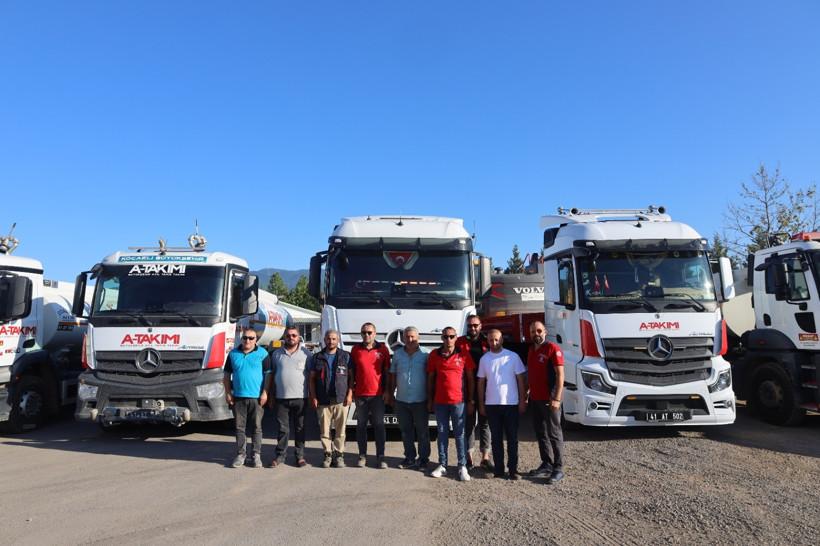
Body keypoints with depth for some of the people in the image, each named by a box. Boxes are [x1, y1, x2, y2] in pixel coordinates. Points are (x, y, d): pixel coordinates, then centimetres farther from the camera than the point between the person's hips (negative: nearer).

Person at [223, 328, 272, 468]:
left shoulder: (262, 353, 1)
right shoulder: (233, 353, 8)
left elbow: (268, 374, 1)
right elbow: (227, 374, 12)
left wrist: (265, 393, -7)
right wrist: (228, 393, 4)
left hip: (256, 397, -2)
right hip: (238, 397, 2)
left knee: (256, 427, 3)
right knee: (240, 427, 7)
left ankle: (256, 455, 12)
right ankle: (241, 454, 17)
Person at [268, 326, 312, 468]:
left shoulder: (306, 353, 4)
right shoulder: (277, 354, 10)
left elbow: (312, 375, 4)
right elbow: (273, 375, 13)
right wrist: (271, 395, 9)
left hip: (300, 398, -1)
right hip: (281, 398, 1)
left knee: (300, 428, 6)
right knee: (283, 429, 7)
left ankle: (300, 456, 16)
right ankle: (280, 456, 17)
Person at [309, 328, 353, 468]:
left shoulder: (345, 356, 8)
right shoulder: (317, 357, 10)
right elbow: (312, 378, 10)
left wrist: (349, 394, -3)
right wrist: (313, 397, 2)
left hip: (341, 400, -1)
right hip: (323, 401, 1)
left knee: (340, 430, 2)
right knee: (324, 430, 3)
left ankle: (339, 454, 14)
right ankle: (328, 454, 16)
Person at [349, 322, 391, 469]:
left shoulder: (382, 349, 2)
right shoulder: (355, 349, 4)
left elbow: (387, 371, 5)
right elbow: (351, 372, 8)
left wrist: (387, 391, -1)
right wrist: (350, 391, 2)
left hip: (378, 393, -1)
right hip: (360, 394, 1)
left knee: (379, 425, 3)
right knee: (361, 425, 7)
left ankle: (380, 456, 11)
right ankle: (362, 456, 17)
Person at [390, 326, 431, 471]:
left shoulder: (425, 354, -3)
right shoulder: (397, 354, 6)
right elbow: (393, 375, 14)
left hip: (420, 400, -3)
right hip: (401, 400, 3)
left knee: (422, 430, 5)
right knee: (405, 430, 11)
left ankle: (423, 459, 17)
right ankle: (410, 458, 24)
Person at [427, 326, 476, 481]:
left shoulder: (463, 355, -1)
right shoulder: (434, 355, 4)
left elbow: (471, 378, 3)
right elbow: (430, 378, 9)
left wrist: (471, 400, -1)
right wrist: (430, 399, 6)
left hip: (458, 401, -2)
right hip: (440, 401, 2)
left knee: (459, 434, 2)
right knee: (442, 433, 10)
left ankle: (462, 466, 9)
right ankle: (442, 465, 18)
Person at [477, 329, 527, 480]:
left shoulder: (513, 357, -1)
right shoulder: (484, 359, 6)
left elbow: (520, 380, 1)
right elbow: (481, 382, 10)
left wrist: (522, 401, -3)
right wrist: (481, 404, 7)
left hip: (511, 404, -2)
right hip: (491, 404, 2)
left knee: (512, 438, 3)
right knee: (496, 439, 8)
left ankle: (513, 469, 12)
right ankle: (498, 469, 17)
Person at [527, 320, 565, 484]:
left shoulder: (553, 349, -9)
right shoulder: (531, 350, 14)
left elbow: (560, 375, -14)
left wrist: (556, 399, -20)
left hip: (549, 400, -8)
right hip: (535, 399, 8)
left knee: (554, 434, -2)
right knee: (540, 433, 13)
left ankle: (558, 470, 4)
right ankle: (547, 465, 24)